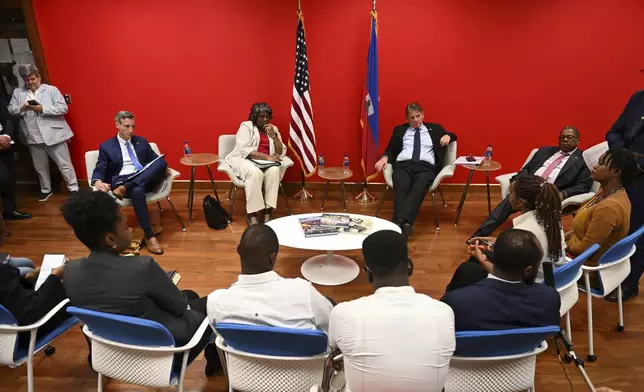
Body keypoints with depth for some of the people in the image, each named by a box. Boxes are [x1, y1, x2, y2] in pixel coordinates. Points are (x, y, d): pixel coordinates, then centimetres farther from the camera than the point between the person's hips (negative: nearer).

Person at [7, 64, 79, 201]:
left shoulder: (51, 89, -1)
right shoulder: (17, 92, 11)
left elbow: (63, 108, -9)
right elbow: (10, 110, 7)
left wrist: (42, 109, -17)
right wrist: (22, 107, -12)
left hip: (54, 135, -4)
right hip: (33, 137, 5)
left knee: (64, 164, 1)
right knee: (40, 166, 18)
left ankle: (74, 189, 11)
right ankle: (46, 190, 34)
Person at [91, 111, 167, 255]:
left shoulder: (142, 142, 21)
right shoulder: (106, 146, 11)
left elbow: (156, 160, 18)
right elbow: (99, 170, 3)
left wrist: (162, 168, -8)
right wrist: (97, 182, -22)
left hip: (145, 180, 3)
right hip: (121, 182, -3)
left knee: (161, 162, -28)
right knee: (137, 191, -41)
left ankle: (124, 189, -31)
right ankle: (150, 235, -37)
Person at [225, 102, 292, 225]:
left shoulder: (273, 129, 12)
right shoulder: (246, 126, -1)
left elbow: (281, 153, 4)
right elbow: (244, 150, -16)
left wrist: (273, 135, -11)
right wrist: (267, 157, -23)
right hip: (245, 160, -4)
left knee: (274, 171, -31)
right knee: (255, 172, -37)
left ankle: (268, 211, -31)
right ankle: (251, 214, -32)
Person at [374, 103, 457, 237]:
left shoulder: (435, 128, 26)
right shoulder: (399, 130, 25)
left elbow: (453, 136, 27)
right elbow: (390, 149, 20)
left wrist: (447, 136, 2)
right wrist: (385, 157, -3)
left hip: (425, 167, -1)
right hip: (403, 165, 1)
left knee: (419, 188, -36)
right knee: (401, 190, -34)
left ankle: (399, 221, -52)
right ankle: (404, 223, -50)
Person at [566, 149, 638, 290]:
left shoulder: (609, 207, -32)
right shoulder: (608, 191, -3)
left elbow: (585, 248, -26)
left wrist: (564, 245, -9)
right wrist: (568, 235, 2)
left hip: (591, 270, -8)